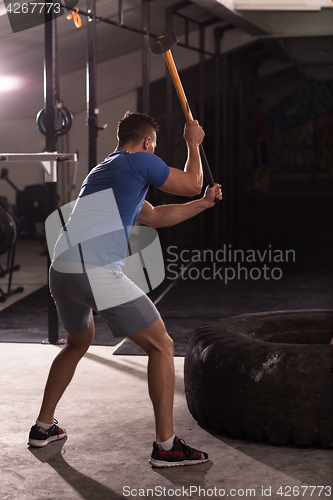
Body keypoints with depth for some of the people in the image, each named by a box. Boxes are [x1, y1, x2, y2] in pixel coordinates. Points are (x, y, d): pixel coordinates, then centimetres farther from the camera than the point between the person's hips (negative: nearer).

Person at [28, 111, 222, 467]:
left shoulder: (100, 172, 30)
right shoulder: (141, 162, 4)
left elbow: (156, 217, 36)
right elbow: (191, 185, 17)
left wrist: (203, 204, 41)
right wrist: (193, 144, 33)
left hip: (60, 270, 9)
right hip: (97, 272, -9)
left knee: (78, 343, 32)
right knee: (161, 347, 2)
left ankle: (43, 427, 36)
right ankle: (165, 445, 2)